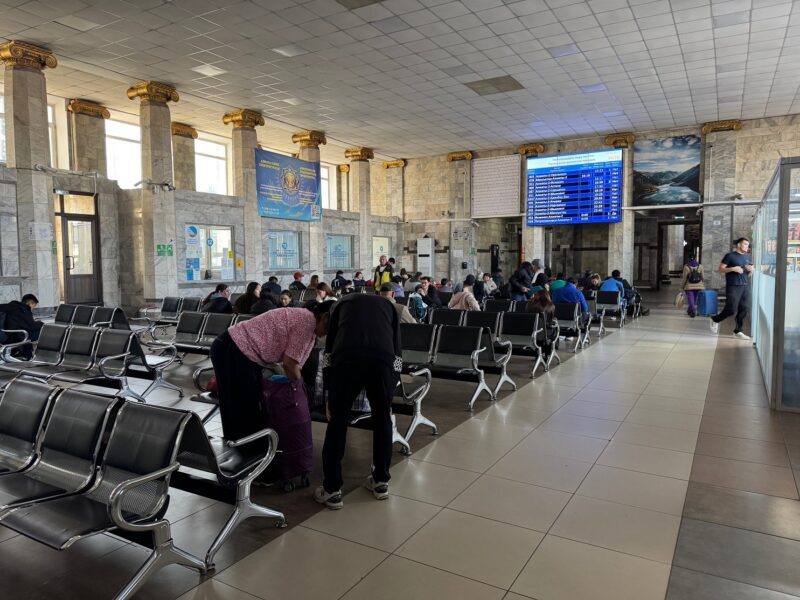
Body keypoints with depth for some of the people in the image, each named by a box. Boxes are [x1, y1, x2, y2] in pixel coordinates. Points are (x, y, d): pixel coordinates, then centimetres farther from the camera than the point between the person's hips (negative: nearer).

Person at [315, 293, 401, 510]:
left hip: (347, 357, -1)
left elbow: (329, 348, 26)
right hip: (382, 358, 1)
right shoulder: (388, 306, 34)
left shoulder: (343, 303, 33)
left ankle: (332, 490, 22)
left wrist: (329, 394, 31)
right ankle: (381, 482, 34)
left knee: (337, 423, 16)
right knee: (382, 419, 22)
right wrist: (389, 397, 34)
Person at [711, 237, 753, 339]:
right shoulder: (730, 256, -3)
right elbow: (721, 269, -5)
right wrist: (733, 269, -18)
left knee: (744, 309, 3)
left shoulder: (748, 257, 16)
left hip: (745, 286, 6)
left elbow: (750, 271, 25)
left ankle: (737, 331, 13)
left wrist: (751, 270, 2)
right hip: (733, 286, -6)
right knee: (731, 309, -8)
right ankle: (715, 320, 19)